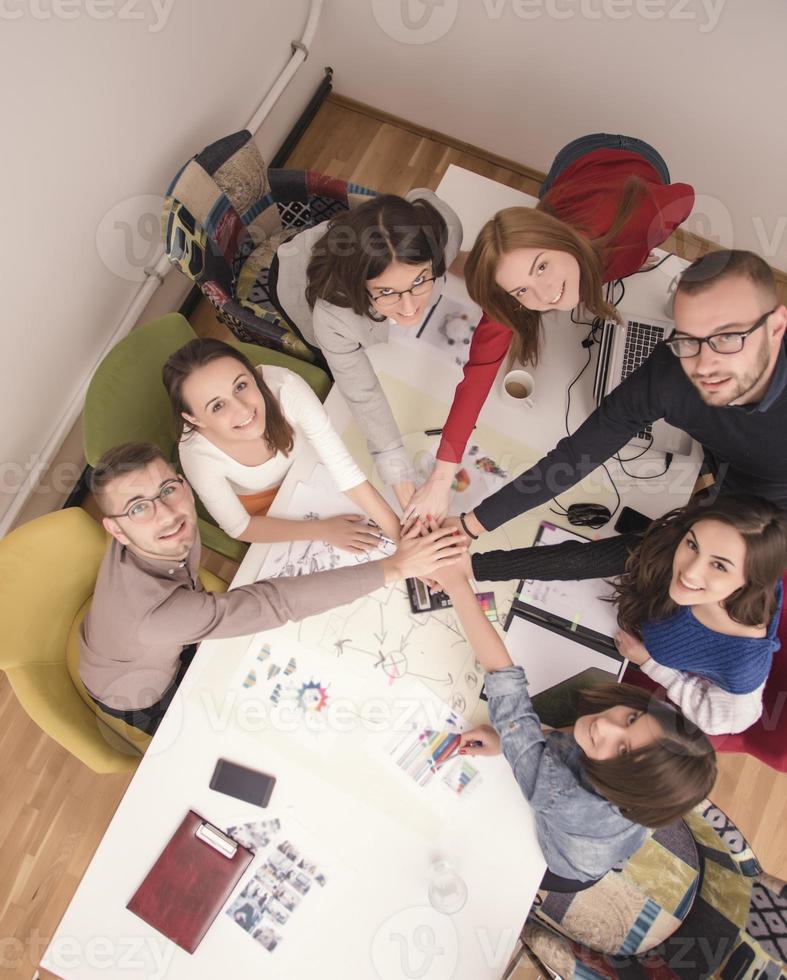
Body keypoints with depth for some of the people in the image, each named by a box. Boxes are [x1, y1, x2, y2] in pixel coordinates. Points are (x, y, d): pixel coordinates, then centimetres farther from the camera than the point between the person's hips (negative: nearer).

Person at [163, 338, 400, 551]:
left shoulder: (284, 386, -39)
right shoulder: (197, 454, -37)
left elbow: (343, 467, -33)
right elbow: (238, 527, -22)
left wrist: (400, 533, -36)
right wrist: (322, 530, -28)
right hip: (260, 508, -1)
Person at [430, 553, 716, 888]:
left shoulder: (574, 806, -51)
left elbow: (507, 687, -55)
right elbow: (565, 744, -12)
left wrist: (457, 584, -57)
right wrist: (505, 739, -25)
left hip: (556, 868, -3)